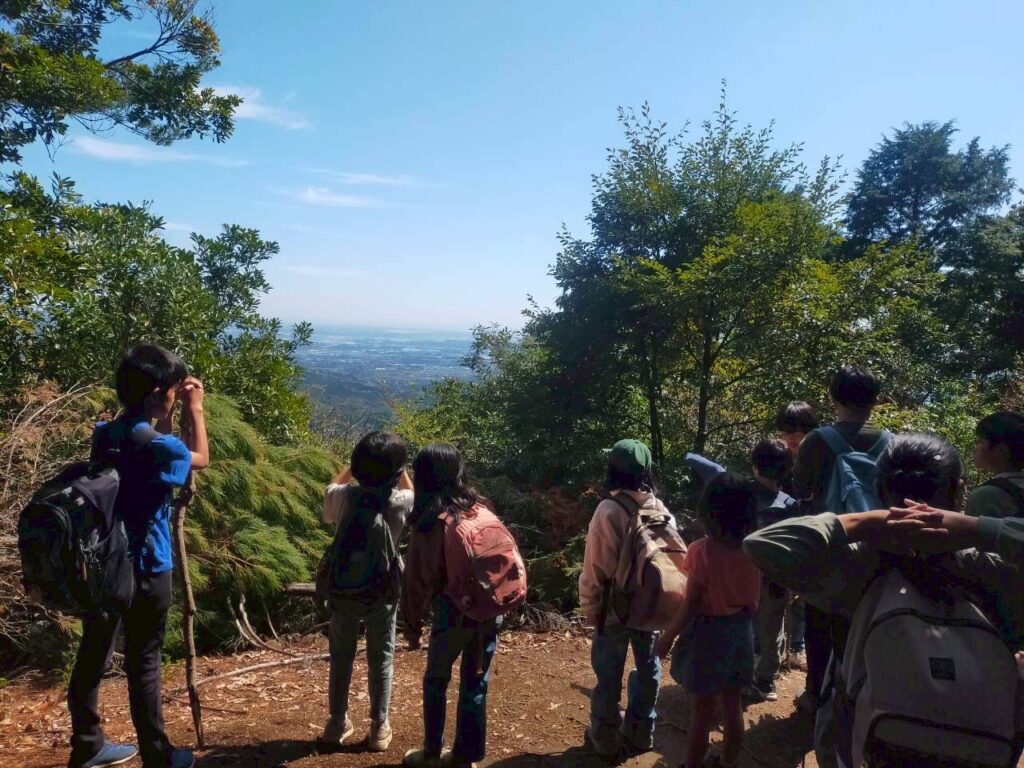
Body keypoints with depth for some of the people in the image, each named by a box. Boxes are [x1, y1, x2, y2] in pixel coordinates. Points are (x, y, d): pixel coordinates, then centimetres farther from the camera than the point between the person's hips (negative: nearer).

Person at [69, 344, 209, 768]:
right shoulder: (157, 447, -23)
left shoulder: (104, 434, -1)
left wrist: (171, 411, 9)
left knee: (92, 656, 17)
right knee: (143, 664, 5)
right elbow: (201, 458, -2)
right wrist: (195, 409, 4)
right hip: (144, 569, -7)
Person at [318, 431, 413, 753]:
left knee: (341, 656, 16)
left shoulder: (343, 496, -15)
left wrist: (352, 466, 11)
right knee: (381, 659, 13)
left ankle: (338, 722, 28)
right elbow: (413, 495, 10)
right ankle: (379, 726, 20)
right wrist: (398, 469, 9)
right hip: (383, 591, -1)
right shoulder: (401, 501, -16)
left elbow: (331, 490, 11)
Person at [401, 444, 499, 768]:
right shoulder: (482, 509, 0)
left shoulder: (431, 523, -12)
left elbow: (418, 580, -9)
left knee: (436, 682, 17)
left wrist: (413, 625, 2)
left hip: (454, 614, -4)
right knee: (475, 685, 15)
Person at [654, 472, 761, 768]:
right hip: (741, 631, 5)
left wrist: (667, 637, -5)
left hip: (708, 632, -5)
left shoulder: (702, 551, -23)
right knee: (733, 707, 20)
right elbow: (753, 600, 3)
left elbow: (691, 606, -18)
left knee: (702, 711, 10)